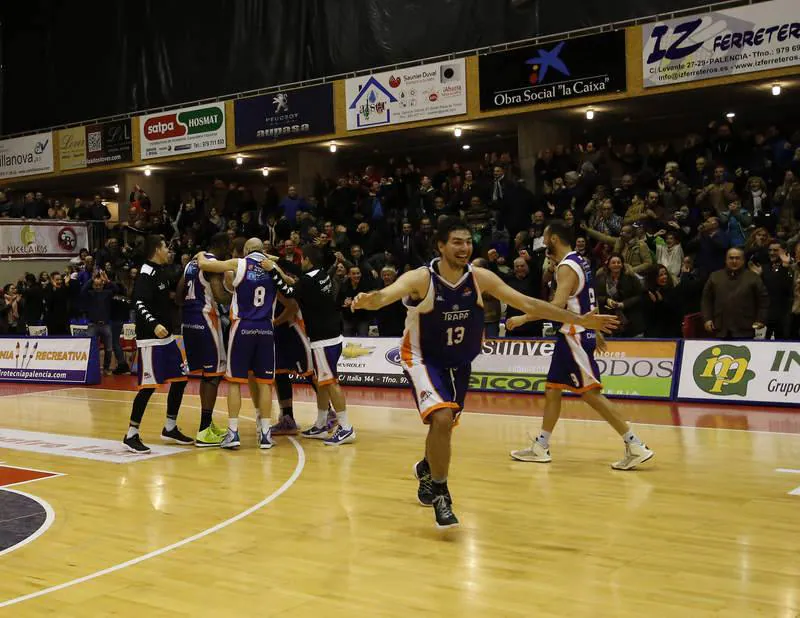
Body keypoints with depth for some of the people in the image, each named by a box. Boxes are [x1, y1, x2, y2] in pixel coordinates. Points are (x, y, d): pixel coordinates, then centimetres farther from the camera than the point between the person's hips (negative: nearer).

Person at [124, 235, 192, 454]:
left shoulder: (161, 271, 13)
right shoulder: (146, 274, -14)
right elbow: (139, 304, -25)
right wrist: (154, 325, -37)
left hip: (166, 336, 10)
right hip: (150, 339, -10)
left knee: (180, 379, 11)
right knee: (149, 386, -10)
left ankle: (170, 429, 22)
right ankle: (131, 436, -1)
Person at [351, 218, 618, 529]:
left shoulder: (480, 278, -12)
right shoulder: (420, 279, -23)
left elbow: (527, 303, -8)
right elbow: (386, 294, -41)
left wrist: (579, 320, -9)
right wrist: (369, 300, -66)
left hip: (460, 362, 5)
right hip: (423, 358, -5)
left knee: (445, 424, 18)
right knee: (442, 419, -26)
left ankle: (426, 469, 51)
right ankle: (440, 493, -7)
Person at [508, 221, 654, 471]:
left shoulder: (567, 267, -16)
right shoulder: (578, 262, 14)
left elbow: (558, 305, -27)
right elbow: (585, 301, 21)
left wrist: (524, 318, -23)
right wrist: (595, 331, 28)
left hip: (575, 336, -10)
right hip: (572, 335, 10)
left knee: (591, 393, -10)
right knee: (552, 389, 13)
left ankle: (636, 447, -10)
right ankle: (540, 447, 20)